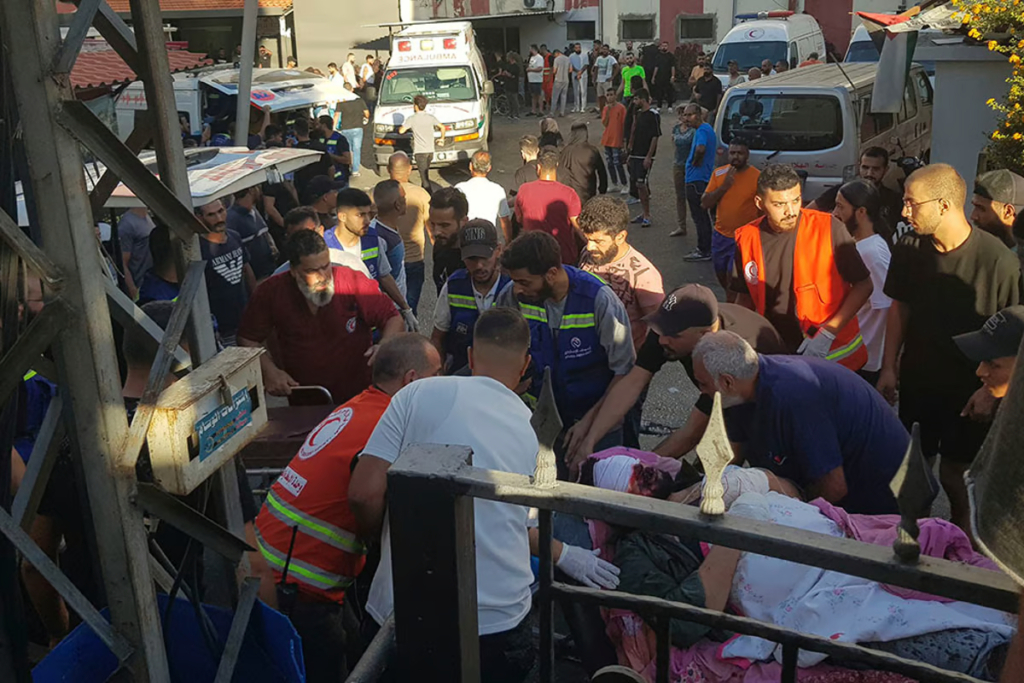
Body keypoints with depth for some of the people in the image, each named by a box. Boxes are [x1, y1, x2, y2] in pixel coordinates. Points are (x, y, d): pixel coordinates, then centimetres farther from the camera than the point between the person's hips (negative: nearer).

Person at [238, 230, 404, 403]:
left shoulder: (353, 281, -7)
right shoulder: (271, 292, -3)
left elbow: (394, 319, -1)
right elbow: (248, 339, 9)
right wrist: (269, 371, -7)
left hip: (358, 395, -2)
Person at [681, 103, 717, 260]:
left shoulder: (702, 130, -18)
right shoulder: (707, 128, 15)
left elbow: (700, 148, -37)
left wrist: (696, 162, -19)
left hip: (696, 179, -11)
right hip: (704, 178, 11)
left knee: (699, 217, -4)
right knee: (702, 216, 17)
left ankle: (704, 251, 0)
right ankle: (706, 248, 26)